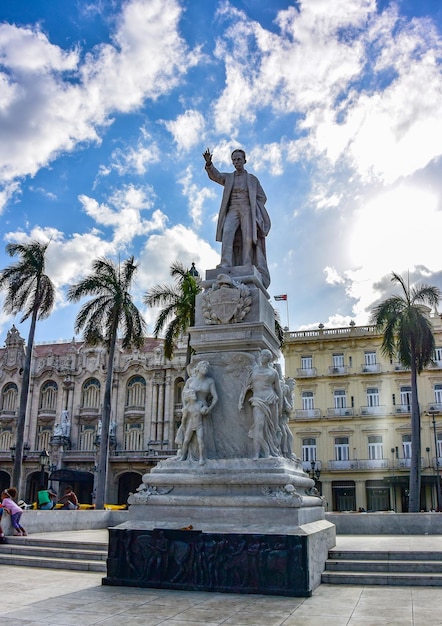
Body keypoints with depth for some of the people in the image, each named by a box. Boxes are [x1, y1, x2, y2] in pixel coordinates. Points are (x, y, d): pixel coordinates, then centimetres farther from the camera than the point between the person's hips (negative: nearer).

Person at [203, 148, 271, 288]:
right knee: (228, 233, -26)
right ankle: (226, 264, -37)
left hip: (248, 212, -1)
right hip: (232, 212, 1)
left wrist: (252, 209, -6)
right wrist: (208, 162, -23)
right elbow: (214, 175, -3)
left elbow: (261, 198, 11)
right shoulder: (228, 177, 16)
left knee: (248, 239, -18)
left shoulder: (252, 179, 12)